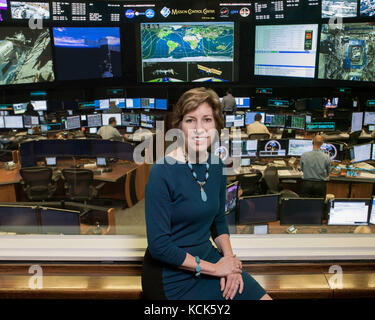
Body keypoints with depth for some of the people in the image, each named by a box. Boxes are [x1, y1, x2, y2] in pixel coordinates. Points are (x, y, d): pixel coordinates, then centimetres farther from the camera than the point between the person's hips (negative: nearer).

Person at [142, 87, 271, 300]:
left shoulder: (217, 166, -1)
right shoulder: (162, 173, -20)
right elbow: (158, 246, -19)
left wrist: (229, 258, -4)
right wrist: (214, 268, -15)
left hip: (208, 256, 6)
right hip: (171, 273, -6)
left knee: (263, 296, 1)